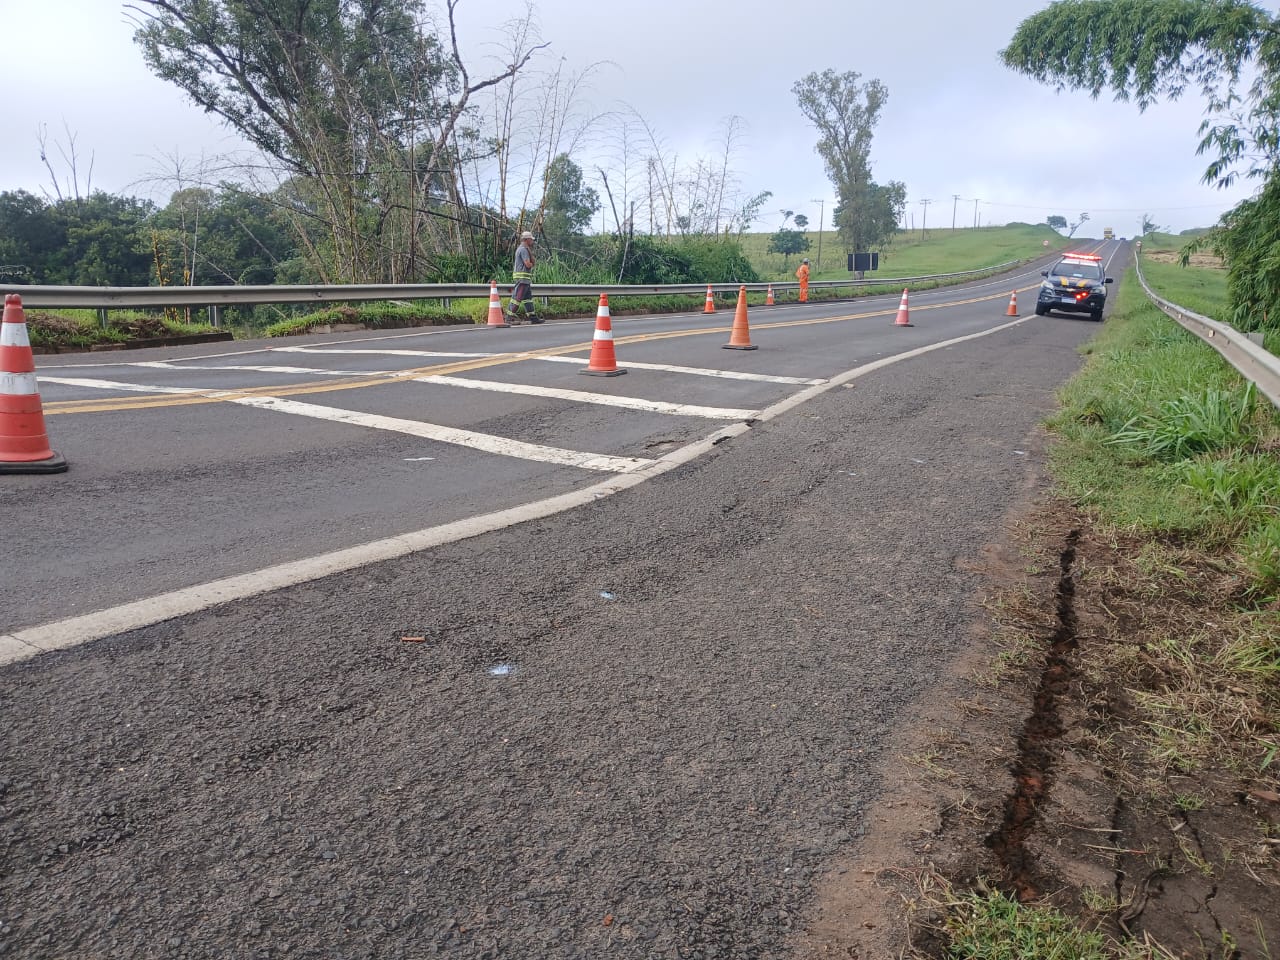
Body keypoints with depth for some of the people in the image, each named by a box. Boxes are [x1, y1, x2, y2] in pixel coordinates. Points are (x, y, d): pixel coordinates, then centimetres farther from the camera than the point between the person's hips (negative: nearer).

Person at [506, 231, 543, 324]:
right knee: (517, 297, -11)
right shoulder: (523, 249, -12)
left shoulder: (526, 249, 21)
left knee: (528, 297, 10)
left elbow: (533, 261, 13)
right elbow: (528, 264, -20)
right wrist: (532, 263, 2)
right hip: (522, 277, -11)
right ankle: (510, 317, -11)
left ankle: (533, 317, 11)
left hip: (525, 278, 11)